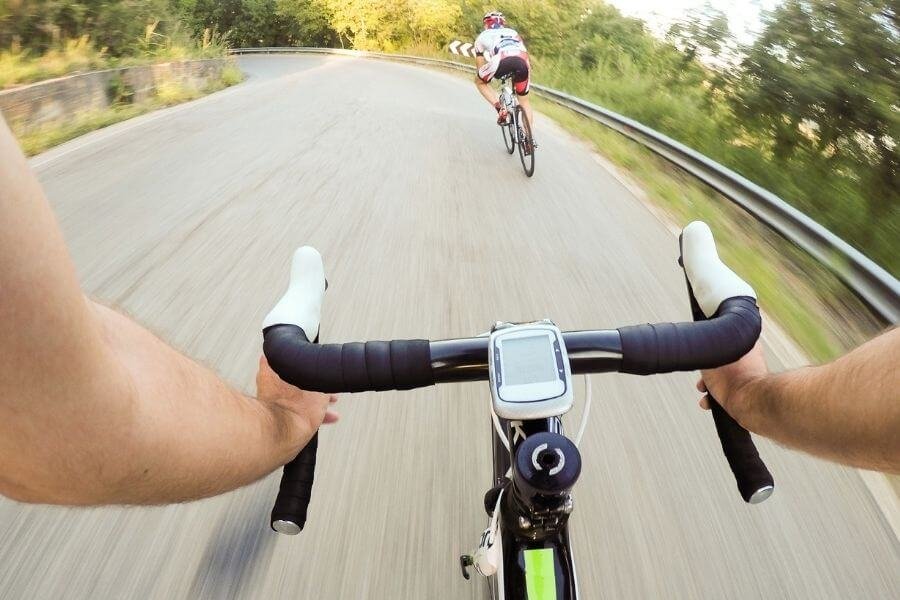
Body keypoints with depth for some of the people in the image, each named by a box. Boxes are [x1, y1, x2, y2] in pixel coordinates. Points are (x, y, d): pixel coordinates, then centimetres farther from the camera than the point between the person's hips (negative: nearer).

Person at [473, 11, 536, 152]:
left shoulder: (483, 36, 33)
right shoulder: (513, 32, 39)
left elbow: (480, 63, 38)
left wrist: (485, 78, 55)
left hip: (502, 61, -3)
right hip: (522, 62, 3)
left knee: (479, 82, 26)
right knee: (524, 100, 21)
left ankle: (500, 108, 8)